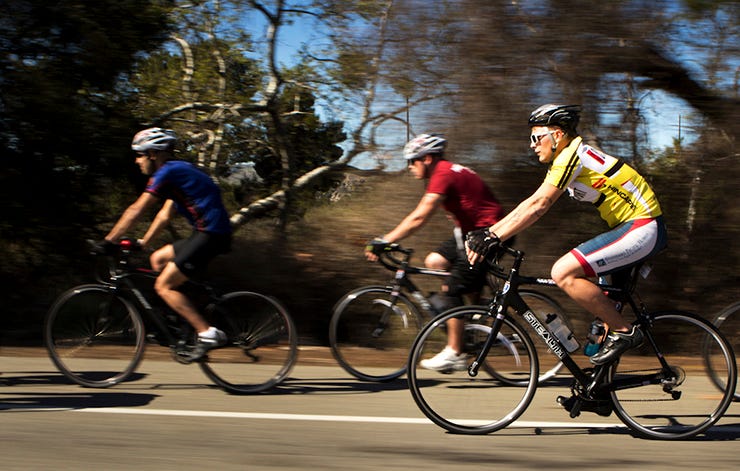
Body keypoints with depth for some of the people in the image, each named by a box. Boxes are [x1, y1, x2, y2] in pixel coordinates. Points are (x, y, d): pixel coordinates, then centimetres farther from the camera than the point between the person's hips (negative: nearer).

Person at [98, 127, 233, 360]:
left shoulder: (167, 173, -9)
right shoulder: (177, 171, 21)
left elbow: (136, 210, -10)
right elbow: (165, 214, 26)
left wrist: (108, 242, -6)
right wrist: (142, 243, 24)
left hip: (211, 234, -10)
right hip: (207, 233, 10)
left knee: (164, 286, -6)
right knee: (157, 259, 19)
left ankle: (207, 334, -12)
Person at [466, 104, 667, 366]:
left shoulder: (571, 155, -13)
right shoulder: (564, 161, 16)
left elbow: (537, 205, -21)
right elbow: (533, 204, 13)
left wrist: (494, 238, -24)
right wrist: (488, 232, 7)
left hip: (643, 229, -11)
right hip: (631, 227, 11)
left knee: (564, 272, -18)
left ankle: (624, 332, -10)